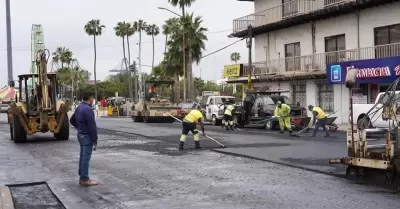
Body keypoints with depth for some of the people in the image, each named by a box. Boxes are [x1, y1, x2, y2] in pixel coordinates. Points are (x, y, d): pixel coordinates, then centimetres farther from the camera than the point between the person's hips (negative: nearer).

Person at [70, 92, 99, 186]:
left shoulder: (79, 108, 9)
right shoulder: (88, 109, -21)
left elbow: (72, 120, 22)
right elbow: (92, 126, -22)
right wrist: (95, 141, -17)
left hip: (80, 135, 9)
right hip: (87, 136, -9)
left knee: (82, 156, 14)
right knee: (86, 158, -4)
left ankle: (82, 177, 21)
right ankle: (84, 179, 0)